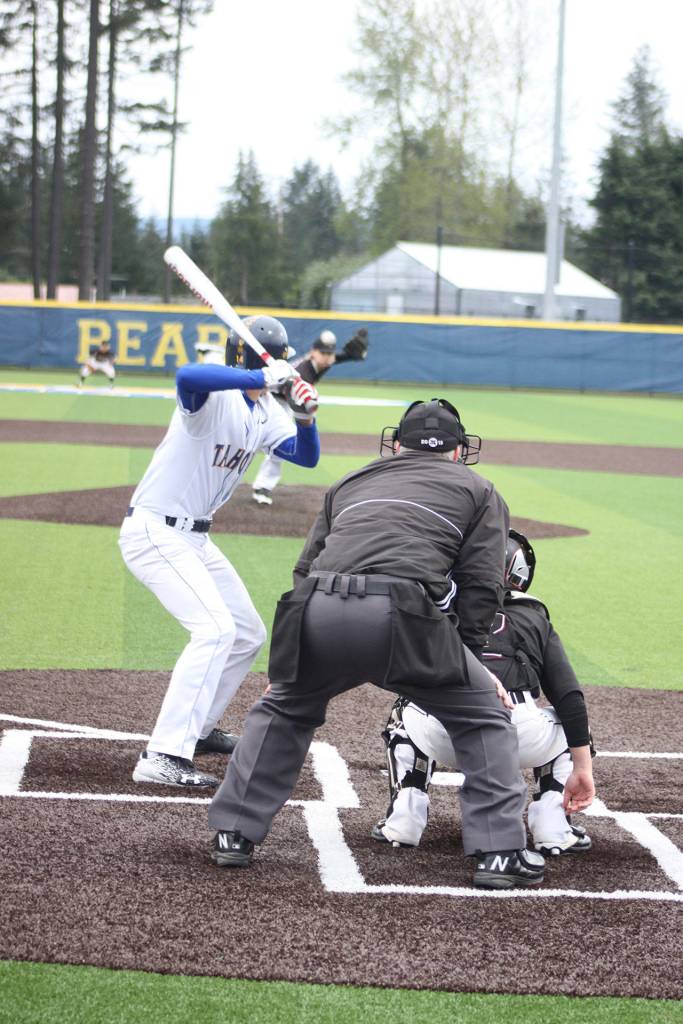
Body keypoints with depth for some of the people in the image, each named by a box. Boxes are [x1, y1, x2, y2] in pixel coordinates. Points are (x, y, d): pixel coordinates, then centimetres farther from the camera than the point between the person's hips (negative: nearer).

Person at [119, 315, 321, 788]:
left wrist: (306, 415, -14)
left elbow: (306, 456, 5)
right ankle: (163, 757, -26)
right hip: (154, 531, -10)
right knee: (215, 627, -23)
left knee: (248, 633, 16)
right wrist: (263, 377, -45)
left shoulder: (267, 410, 7)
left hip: (194, 538, 10)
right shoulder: (215, 391, -21)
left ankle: (198, 728, 34)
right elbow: (187, 376, -44)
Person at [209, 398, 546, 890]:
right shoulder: (477, 490, 26)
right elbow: (481, 586, 13)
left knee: (283, 710, 30)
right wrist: (467, 659, 20)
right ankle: (501, 852, 8)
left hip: (316, 610, 3)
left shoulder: (348, 484, 35)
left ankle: (234, 834, 27)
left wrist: (288, 665, 30)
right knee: (485, 718, 15)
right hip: (402, 614, -3)